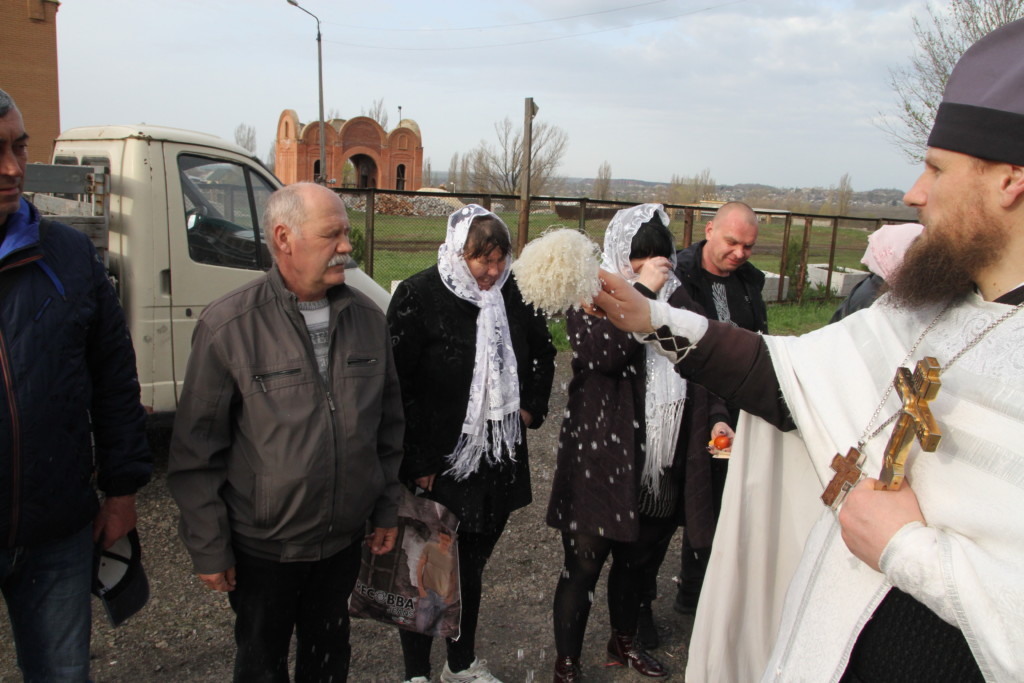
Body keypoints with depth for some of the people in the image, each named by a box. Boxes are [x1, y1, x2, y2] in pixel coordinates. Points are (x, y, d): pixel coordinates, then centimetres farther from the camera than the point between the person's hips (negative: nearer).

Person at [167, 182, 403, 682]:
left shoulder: (368, 317, -2)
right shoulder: (227, 325, -16)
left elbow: (389, 421, 7)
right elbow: (196, 449, -10)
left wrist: (387, 509, 9)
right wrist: (208, 547, -8)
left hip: (345, 540, 4)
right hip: (263, 547, -3)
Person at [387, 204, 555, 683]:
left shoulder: (512, 293, 0)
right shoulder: (418, 296, -14)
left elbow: (542, 352, 17)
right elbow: (398, 384, -15)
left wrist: (532, 407, 7)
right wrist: (417, 462, -16)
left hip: (496, 462, 5)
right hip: (436, 463, -5)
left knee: (472, 565, 20)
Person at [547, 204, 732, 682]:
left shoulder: (677, 298, 8)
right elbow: (603, 353, -28)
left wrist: (715, 417, 2)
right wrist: (641, 291, -23)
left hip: (663, 469, 6)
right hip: (602, 460, -5)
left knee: (639, 561, 22)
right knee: (584, 566, 6)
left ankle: (623, 641, 46)